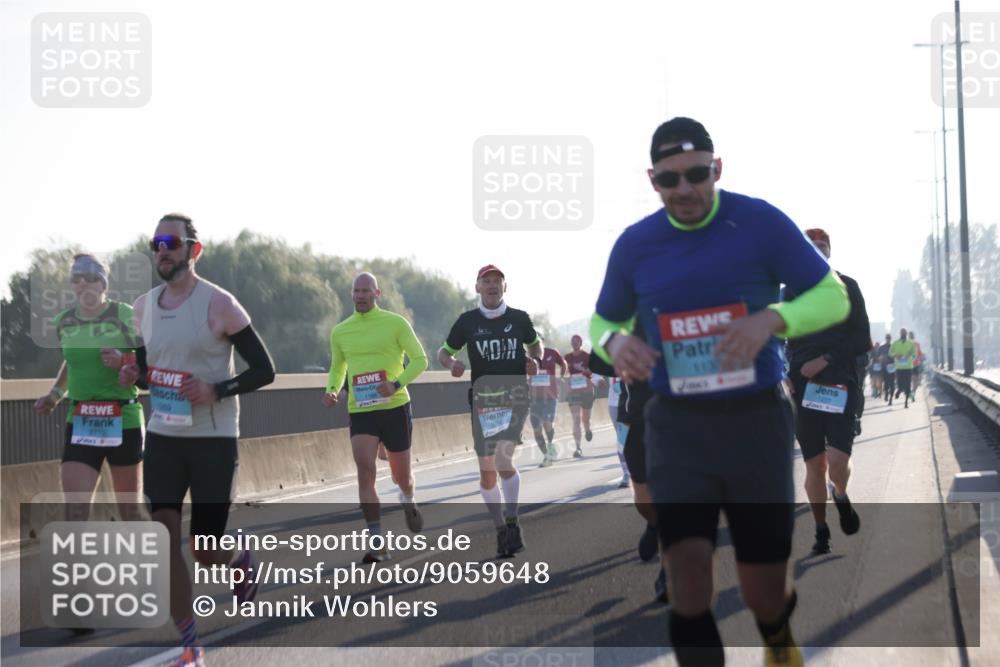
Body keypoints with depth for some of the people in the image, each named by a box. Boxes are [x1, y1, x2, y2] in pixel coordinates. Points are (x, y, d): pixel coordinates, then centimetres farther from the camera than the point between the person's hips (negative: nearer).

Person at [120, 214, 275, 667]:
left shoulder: (219, 304, -11)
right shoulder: (143, 308, 6)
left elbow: (264, 370, -8)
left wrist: (217, 390, -23)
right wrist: (132, 373, -2)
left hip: (213, 441, -4)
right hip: (162, 438, 4)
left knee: (205, 550, 2)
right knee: (165, 539, -8)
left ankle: (241, 562, 40)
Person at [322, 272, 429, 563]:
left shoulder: (396, 323, -2)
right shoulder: (340, 332, 8)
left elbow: (420, 360, -1)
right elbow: (337, 369, 22)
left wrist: (397, 384, -18)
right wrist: (332, 391, 0)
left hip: (395, 408, -1)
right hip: (360, 412, 2)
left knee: (401, 475, 10)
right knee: (365, 470, -18)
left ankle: (408, 501, 49)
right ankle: (377, 543, -18)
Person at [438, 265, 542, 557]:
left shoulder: (519, 318, 3)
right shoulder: (467, 321, 2)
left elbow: (535, 344, 21)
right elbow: (443, 351, 10)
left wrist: (534, 361, -1)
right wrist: (451, 363, -12)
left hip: (515, 397, -2)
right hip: (482, 400, 2)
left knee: (503, 459, -21)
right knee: (487, 472, 4)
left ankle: (512, 523, -3)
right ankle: (502, 531, 21)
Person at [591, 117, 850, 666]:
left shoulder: (760, 223, -6)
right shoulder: (634, 245, 2)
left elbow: (834, 297, -3)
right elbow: (602, 321, 16)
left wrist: (772, 319, -23)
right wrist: (615, 342, -10)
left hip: (757, 420, -1)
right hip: (677, 426, 1)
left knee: (763, 592, 8)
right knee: (687, 581, -15)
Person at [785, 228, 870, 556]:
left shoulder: (846, 286, 4)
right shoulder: (791, 291, 9)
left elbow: (862, 340, -1)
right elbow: (780, 341, 13)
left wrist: (826, 360, -11)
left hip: (840, 385, -2)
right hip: (804, 388, 2)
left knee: (837, 460, -16)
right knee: (814, 465, 2)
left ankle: (841, 496, 17)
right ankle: (821, 531, 16)